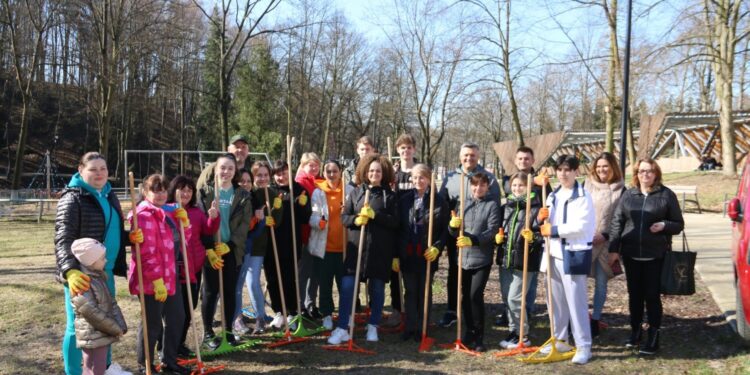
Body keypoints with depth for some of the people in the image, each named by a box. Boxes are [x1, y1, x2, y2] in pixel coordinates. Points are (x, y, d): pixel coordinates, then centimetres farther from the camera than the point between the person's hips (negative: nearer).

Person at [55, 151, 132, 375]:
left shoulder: (109, 196, 11)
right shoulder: (73, 198, -12)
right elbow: (63, 239, -22)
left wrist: (130, 237, 0)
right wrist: (70, 271, -37)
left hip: (106, 271, 7)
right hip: (81, 274, -7)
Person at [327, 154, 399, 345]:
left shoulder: (389, 195, 3)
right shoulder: (356, 193, 8)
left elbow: (395, 221, -6)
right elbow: (344, 217, 5)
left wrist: (374, 215, -17)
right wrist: (356, 220, -15)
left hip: (380, 250, -1)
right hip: (356, 247, 1)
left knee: (377, 288, 9)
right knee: (347, 287, -5)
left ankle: (373, 327, 25)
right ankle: (341, 328, 2)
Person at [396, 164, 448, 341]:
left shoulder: (439, 201, -3)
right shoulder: (404, 200, 3)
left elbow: (445, 229, 0)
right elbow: (397, 227, 4)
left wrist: (437, 247, -13)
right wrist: (395, 254, 1)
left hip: (428, 255, -2)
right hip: (407, 255, 2)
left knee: (424, 292, 9)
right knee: (410, 292, 10)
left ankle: (421, 328, 20)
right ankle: (410, 327, 21)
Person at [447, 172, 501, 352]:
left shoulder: (492, 205, -1)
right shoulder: (463, 204, 13)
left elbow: (492, 231, -11)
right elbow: (454, 233, 13)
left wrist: (473, 240, -23)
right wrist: (453, 226, -9)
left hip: (482, 258, -5)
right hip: (465, 258, 5)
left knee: (475, 295, -10)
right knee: (465, 296, 7)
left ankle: (478, 337, 2)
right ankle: (470, 332, 23)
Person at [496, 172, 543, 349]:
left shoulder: (535, 207, -10)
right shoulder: (507, 206, 11)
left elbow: (541, 234, -13)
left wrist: (532, 237, -31)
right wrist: (498, 236, 4)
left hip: (524, 261, -7)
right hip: (505, 258, 7)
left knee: (514, 298, -5)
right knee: (506, 297, 14)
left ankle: (522, 336, 11)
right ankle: (513, 330, 29)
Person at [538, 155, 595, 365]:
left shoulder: (583, 196, -9)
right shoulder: (554, 196, 14)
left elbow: (581, 226, -19)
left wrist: (554, 230, -15)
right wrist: (543, 219, -1)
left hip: (574, 254, -7)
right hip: (554, 253, 7)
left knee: (576, 301, -5)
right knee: (557, 300, 14)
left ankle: (583, 346, 4)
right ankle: (560, 340, 26)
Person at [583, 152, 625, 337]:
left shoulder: (620, 190, 0)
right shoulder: (587, 185, 5)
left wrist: (604, 235, -10)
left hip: (606, 243, -1)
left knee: (601, 283, 6)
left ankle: (595, 321, 15)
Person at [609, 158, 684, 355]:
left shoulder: (666, 195, 0)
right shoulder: (628, 194, 7)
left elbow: (679, 224, 4)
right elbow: (617, 222, 6)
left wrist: (664, 225, -17)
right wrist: (614, 249, 0)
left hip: (655, 255, -3)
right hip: (631, 254, 3)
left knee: (652, 295, 0)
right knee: (634, 294, 11)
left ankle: (653, 337, 11)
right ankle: (635, 331, 26)